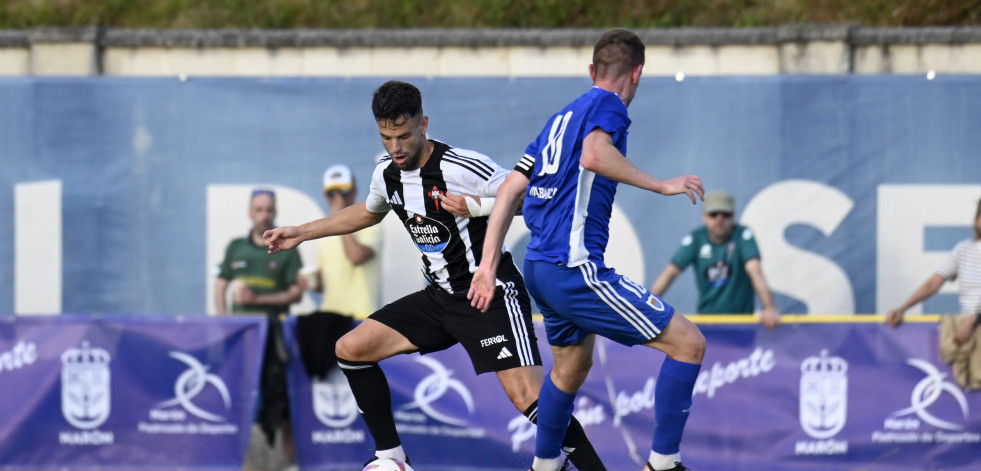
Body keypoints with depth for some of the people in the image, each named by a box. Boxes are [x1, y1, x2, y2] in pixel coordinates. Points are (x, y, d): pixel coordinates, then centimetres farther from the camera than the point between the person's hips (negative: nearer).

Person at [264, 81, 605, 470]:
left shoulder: (463, 167, -20)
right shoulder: (386, 176, 4)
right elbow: (369, 212, 28)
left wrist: (479, 206, -27)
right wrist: (302, 232, 29)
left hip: (492, 295, -8)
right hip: (441, 298, 8)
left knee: (527, 398, -22)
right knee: (350, 349, 4)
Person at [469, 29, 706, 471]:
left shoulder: (561, 117, 19)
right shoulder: (607, 104, -4)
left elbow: (510, 188, 17)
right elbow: (594, 156, -26)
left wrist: (488, 264, 17)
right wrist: (661, 184, -19)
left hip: (539, 267, 9)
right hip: (574, 269, -9)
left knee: (571, 367, 31)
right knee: (688, 343, -8)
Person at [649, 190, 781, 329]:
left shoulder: (743, 235, -10)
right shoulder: (696, 238, -3)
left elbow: (755, 271, -23)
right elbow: (670, 273, -6)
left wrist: (769, 308, -37)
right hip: (705, 316, 2)